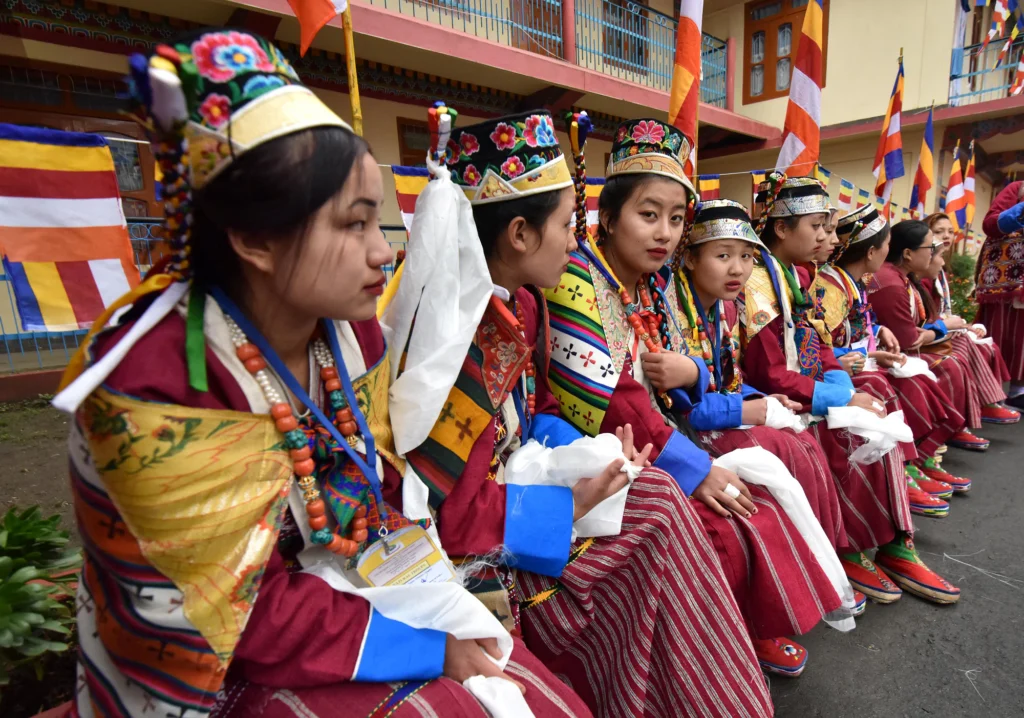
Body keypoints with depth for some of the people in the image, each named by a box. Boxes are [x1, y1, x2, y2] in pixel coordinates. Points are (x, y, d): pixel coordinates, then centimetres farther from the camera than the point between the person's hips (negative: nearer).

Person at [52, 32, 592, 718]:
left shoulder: (353, 332, -7)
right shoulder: (150, 388, -24)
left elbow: (384, 493, 2)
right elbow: (247, 612, -19)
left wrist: (454, 614, -8)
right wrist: (426, 652, -18)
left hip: (359, 594, 5)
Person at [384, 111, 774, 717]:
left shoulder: (521, 304, 3)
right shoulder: (453, 332, -26)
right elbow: (447, 512, -24)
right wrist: (567, 506, -18)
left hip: (511, 498, 8)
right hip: (473, 554, -8)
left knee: (655, 492, -3)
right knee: (655, 507, -11)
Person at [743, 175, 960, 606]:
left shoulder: (797, 276, 12)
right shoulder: (758, 283, -16)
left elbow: (818, 346, 13)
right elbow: (772, 376, -20)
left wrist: (845, 388, -6)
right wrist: (844, 401, -18)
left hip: (812, 393, 8)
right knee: (857, 437, -19)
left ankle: (893, 544, 1)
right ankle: (852, 550, 1)